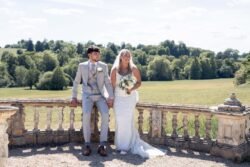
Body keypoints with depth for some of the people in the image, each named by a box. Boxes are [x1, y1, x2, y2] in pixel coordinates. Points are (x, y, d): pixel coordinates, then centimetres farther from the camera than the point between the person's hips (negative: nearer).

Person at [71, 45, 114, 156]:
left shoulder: (103, 66, 6)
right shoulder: (82, 66, 5)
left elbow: (108, 83, 2)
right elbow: (76, 82, 10)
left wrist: (111, 98, -10)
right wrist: (74, 97, 0)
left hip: (100, 96, 1)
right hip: (87, 96, 0)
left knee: (105, 115, -28)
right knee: (86, 115, -30)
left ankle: (102, 145, -22)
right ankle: (87, 144, -18)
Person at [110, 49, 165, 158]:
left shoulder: (133, 69, -1)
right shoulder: (115, 69, -1)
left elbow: (139, 82, 5)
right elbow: (112, 85, 1)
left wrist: (131, 89, -12)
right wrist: (111, 98, -1)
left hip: (130, 97, 0)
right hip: (118, 98, 1)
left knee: (127, 120, -9)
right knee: (120, 120, -5)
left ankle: (126, 145, 1)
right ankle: (121, 144, 10)